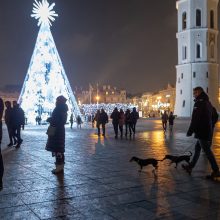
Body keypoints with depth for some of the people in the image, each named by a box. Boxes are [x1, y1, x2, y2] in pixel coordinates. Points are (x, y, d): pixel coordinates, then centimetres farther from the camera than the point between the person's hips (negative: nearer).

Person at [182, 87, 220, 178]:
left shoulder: (199, 102, -16)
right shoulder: (207, 102, 14)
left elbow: (195, 119, -22)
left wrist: (190, 132, -17)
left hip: (201, 132, -9)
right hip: (208, 132, 10)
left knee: (207, 151, -3)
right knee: (197, 148, 15)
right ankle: (190, 167, 22)